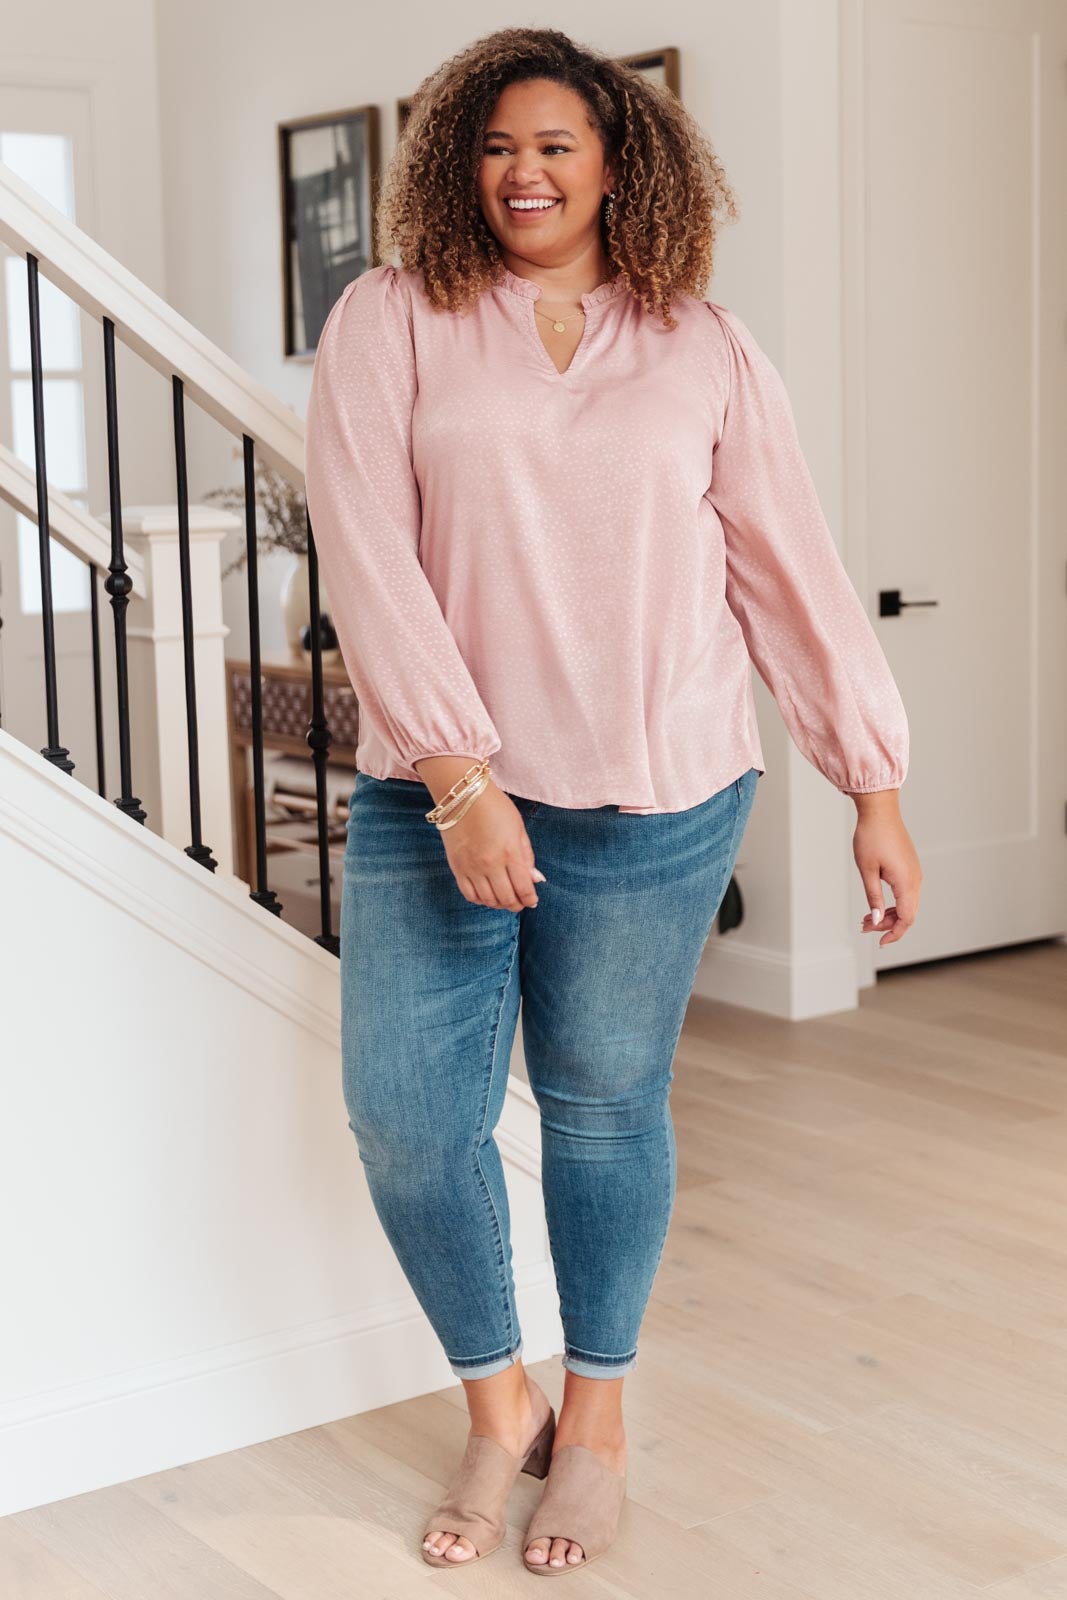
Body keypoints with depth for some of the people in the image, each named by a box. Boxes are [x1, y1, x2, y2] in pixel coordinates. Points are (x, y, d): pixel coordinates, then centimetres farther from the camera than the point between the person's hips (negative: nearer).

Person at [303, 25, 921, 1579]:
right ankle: (497, 1403, 26)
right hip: (434, 795, 1)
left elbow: (793, 571, 5)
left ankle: (596, 1419, 31)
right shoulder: (390, 322, 0)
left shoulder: (705, 352, 4)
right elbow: (366, 550, -9)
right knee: (404, 1114, 1)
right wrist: (460, 776, -16)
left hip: (653, 804, 0)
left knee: (604, 1108, 9)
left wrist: (876, 783, 3)